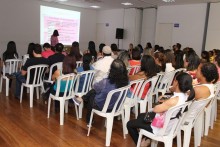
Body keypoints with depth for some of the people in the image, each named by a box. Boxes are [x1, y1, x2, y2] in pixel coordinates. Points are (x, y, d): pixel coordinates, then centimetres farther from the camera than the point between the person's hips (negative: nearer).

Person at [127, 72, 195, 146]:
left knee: (130, 124, 7)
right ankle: (146, 138, 33)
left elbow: (155, 109, -22)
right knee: (141, 116, 27)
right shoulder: (185, 96, -11)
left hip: (161, 128, -9)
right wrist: (165, 102, -11)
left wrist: (163, 103, -6)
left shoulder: (173, 101, -38)